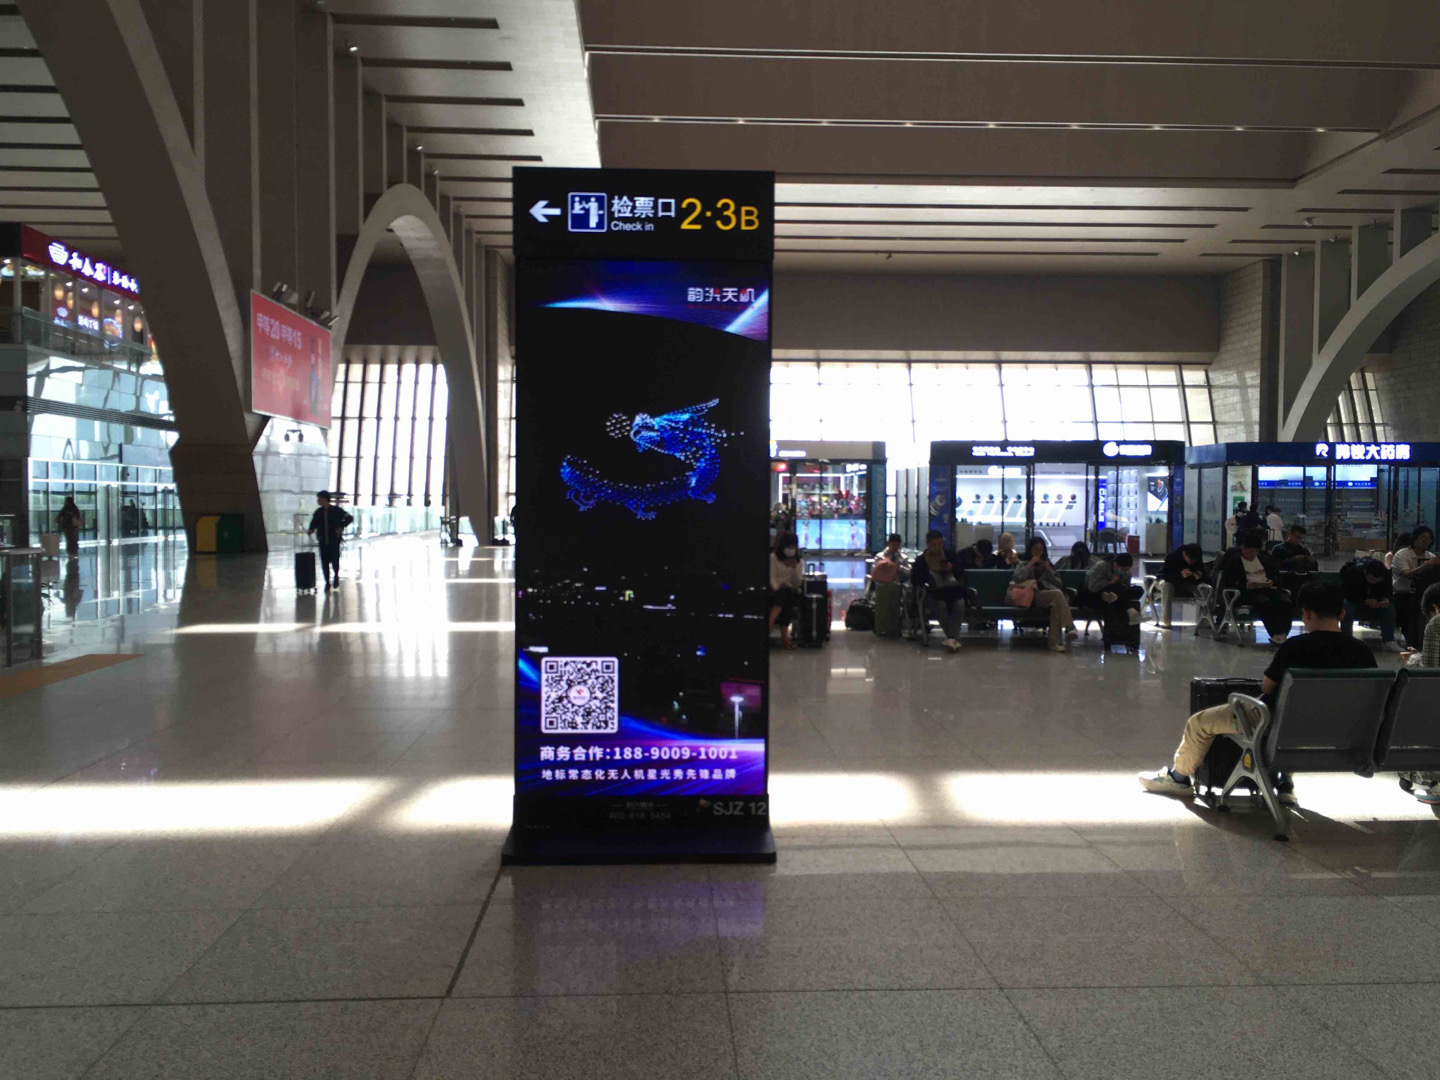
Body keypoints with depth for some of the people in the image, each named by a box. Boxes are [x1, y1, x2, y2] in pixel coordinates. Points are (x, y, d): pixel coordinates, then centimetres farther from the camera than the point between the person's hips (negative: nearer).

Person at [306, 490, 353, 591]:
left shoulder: (336, 510, -3)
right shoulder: (318, 512, 6)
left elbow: (349, 518, -1)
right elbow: (314, 522, 9)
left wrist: (341, 527, -11)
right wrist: (311, 529, -12)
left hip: (334, 540, -3)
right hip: (323, 541, 3)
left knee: (335, 560, 0)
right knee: (324, 562, 1)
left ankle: (336, 577, 27)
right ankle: (327, 582, 11)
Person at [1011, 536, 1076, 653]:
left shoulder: (1046, 564, 31)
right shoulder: (1023, 565, 21)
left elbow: (1059, 584, 20)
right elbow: (1017, 578, -3)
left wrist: (1048, 569, 8)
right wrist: (1030, 564, -2)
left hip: (1050, 593, 3)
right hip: (1035, 595, -3)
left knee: (1056, 604, -34)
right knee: (1057, 594, -34)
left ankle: (1055, 642, -40)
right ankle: (1069, 626, -43)